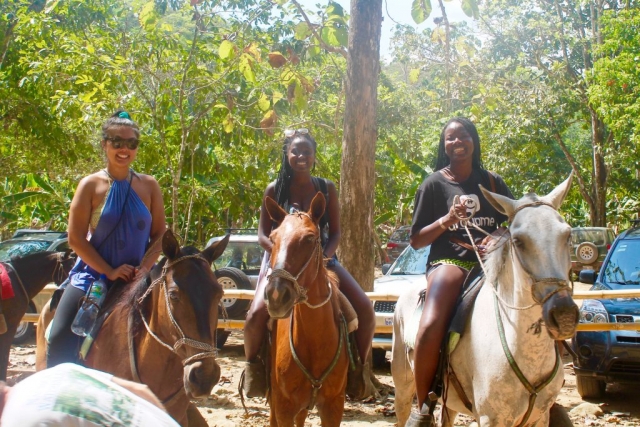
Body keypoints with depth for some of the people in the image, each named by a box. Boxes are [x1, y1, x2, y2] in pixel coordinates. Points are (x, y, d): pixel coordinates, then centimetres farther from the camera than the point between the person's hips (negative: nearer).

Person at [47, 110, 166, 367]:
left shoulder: (149, 186, 1)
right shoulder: (91, 185, -5)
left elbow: (159, 235, 3)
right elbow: (76, 239, -8)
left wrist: (145, 267, -14)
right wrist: (109, 271, -16)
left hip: (137, 279, 2)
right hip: (94, 275, -2)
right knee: (61, 339, -9)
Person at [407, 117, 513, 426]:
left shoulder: (493, 182, 16)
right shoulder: (434, 184, 7)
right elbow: (415, 240, 5)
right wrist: (448, 219, -12)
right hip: (449, 261, -3)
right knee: (431, 326, -32)